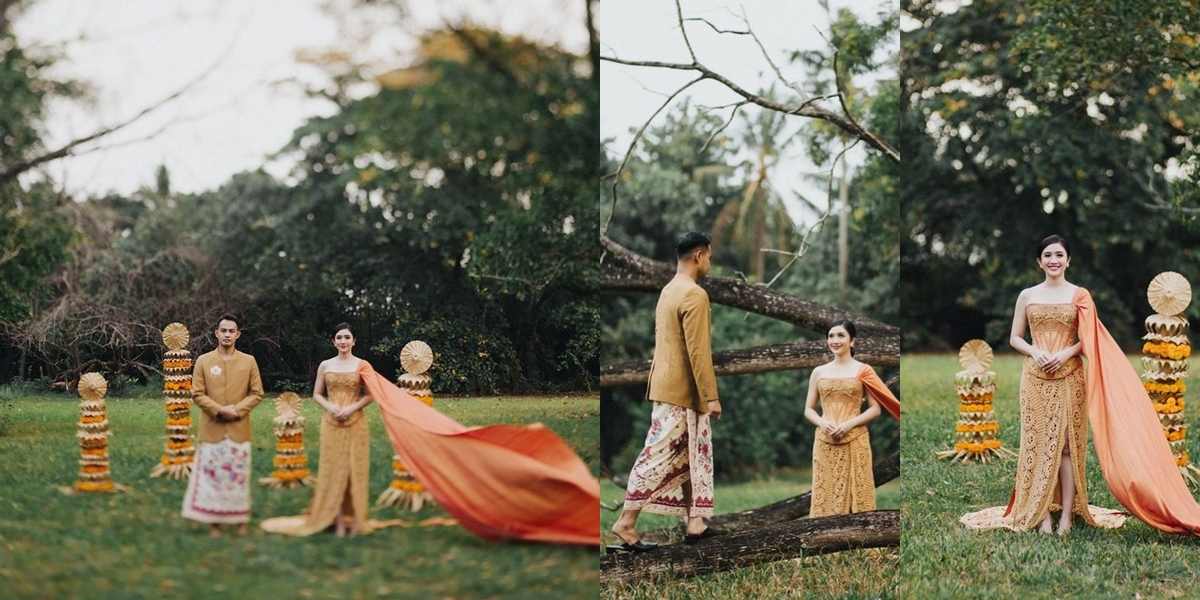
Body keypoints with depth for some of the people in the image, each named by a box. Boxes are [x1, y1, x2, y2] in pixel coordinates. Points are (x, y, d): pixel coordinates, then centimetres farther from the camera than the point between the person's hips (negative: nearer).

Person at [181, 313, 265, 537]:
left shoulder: (249, 361, 4)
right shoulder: (203, 361, 2)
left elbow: (257, 393, 4)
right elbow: (197, 394, -1)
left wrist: (237, 410, -11)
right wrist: (219, 410, -14)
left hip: (239, 429, 1)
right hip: (212, 429, 0)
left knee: (239, 475, 4)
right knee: (211, 474, 0)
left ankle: (241, 521, 11)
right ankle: (214, 522, 5)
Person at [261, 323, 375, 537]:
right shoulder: (325, 366, 6)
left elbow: (370, 395, -1)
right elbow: (316, 394, 10)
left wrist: (352, 408, -15)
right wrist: (329, 406, -9)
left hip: (355, 422, -2)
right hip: (331, 423, 2)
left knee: (355, 468, -1)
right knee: (333, 468, 1)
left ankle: (355, 519, 3)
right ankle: (338, 519, 4)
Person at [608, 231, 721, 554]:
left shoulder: (669, 291, 13)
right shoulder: (694, 295, -16)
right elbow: (698, 351, -20)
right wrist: (711, 396, -17)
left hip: (672, 388, 10)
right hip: (681, 392, -10)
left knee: (692, 456, 13)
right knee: (660, 456, -7)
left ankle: (694, 522, 17)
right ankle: (626, 523, -6)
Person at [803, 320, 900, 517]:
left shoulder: (863, 371, 2)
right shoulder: (819, 372, 10)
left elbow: (875, 409, -1)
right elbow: (808, 409, 11)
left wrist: (850, 423, -14)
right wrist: (823, 423, -9)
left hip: (855, 442, -2)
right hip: (825, 443, 3)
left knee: (856, 494, -3)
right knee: (826, 495, 1)